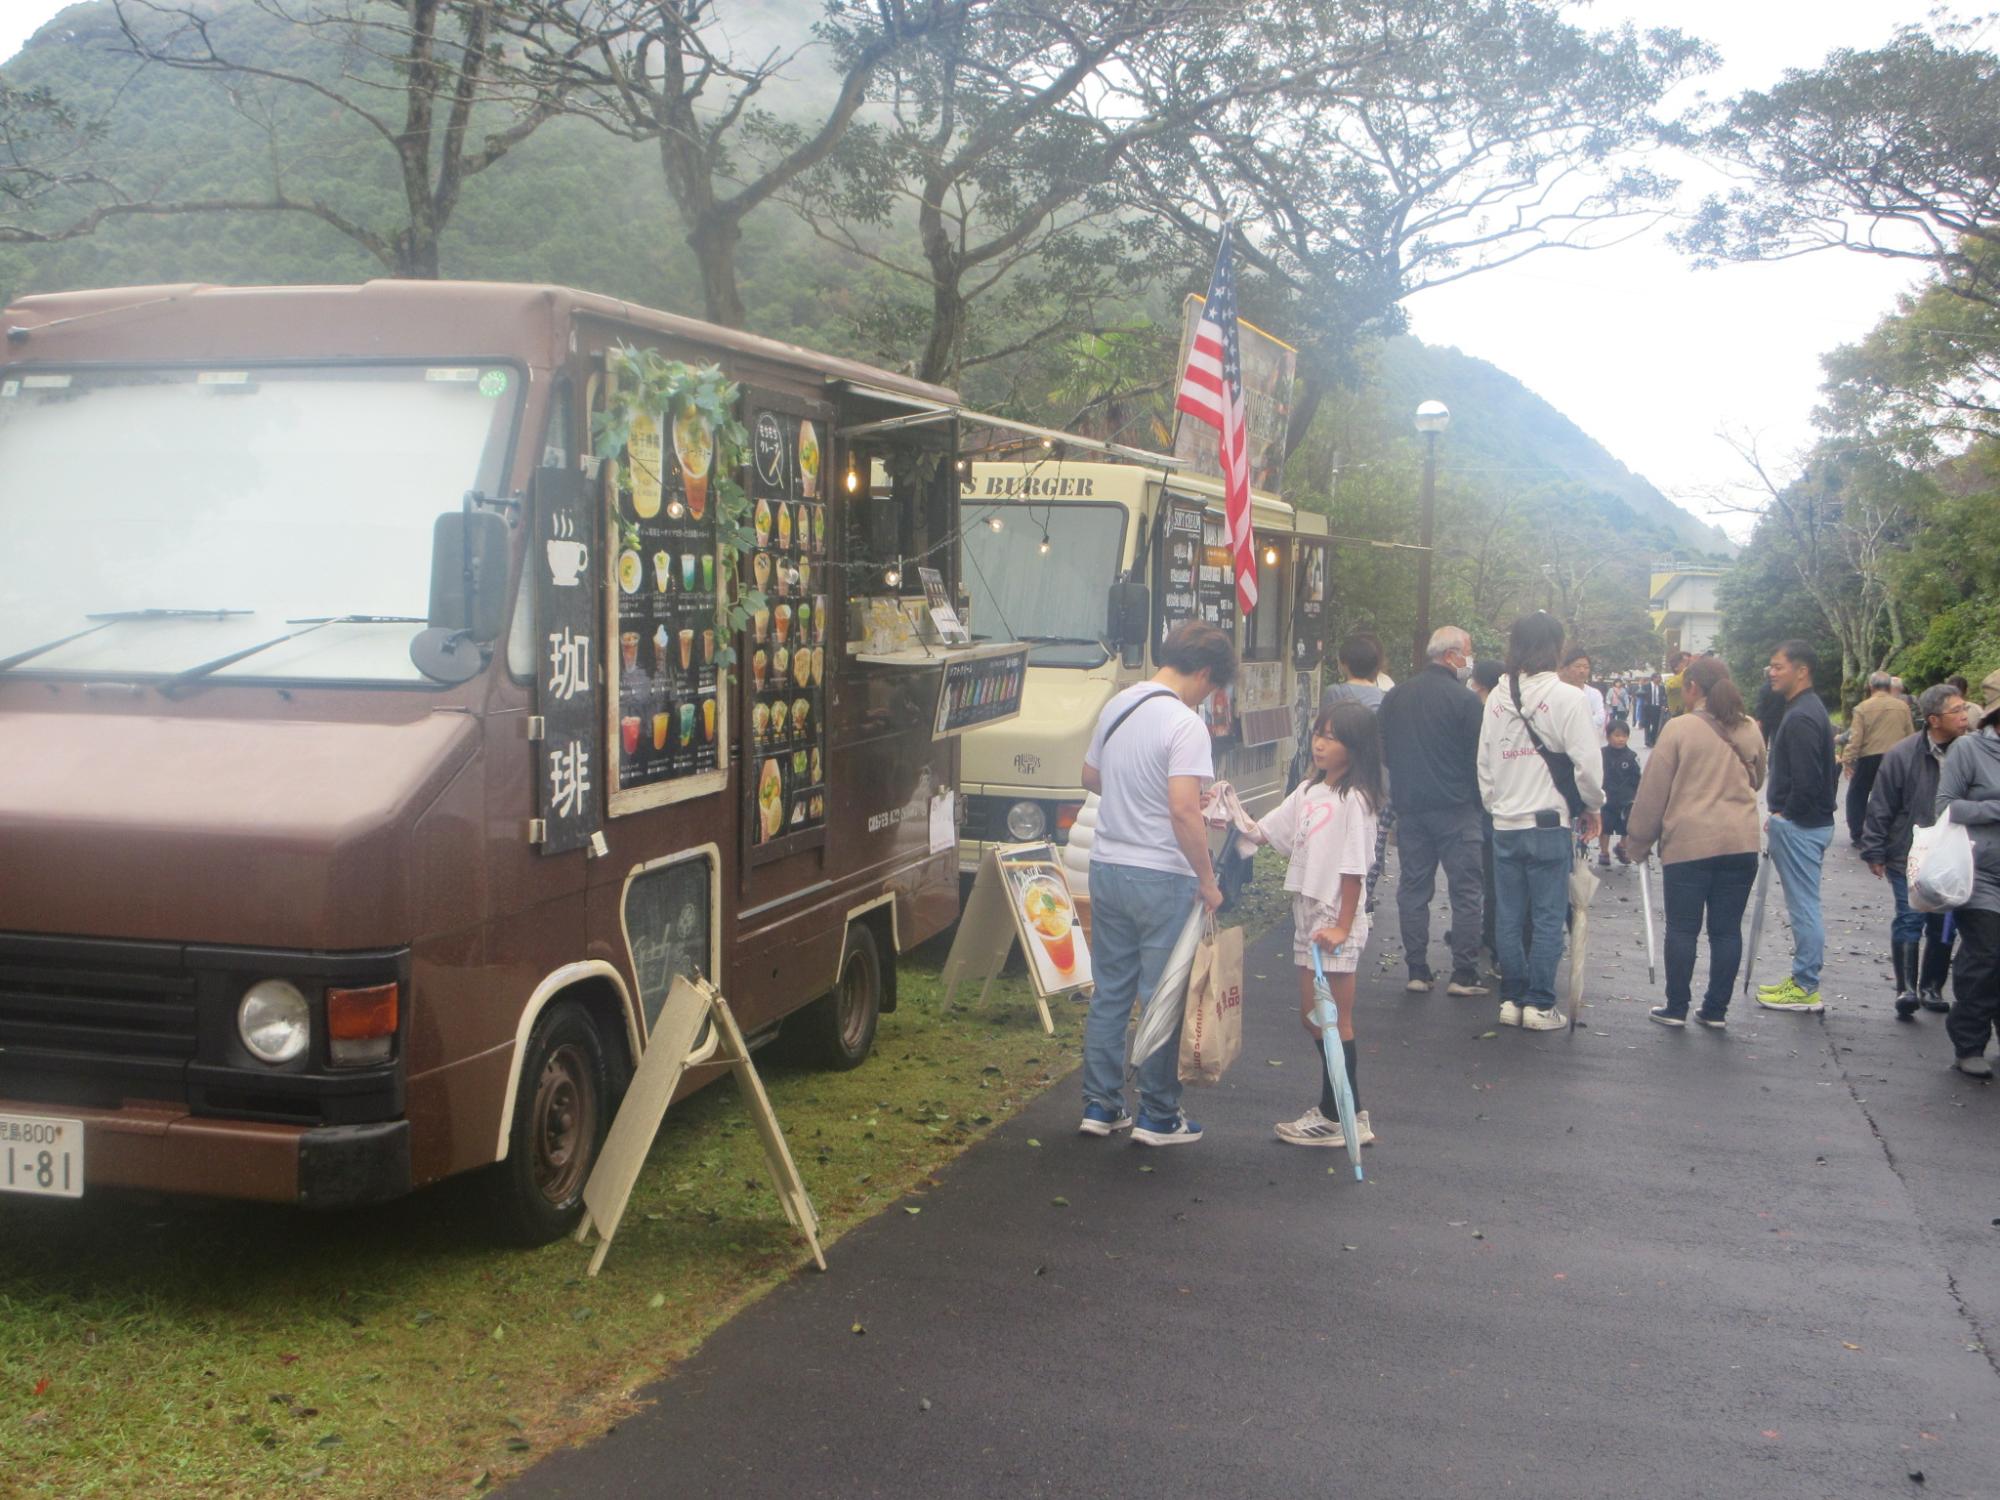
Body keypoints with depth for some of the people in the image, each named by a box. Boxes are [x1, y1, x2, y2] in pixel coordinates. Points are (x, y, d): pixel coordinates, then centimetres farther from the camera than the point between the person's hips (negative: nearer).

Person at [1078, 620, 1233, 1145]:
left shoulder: (1116, 706, 8)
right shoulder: (1184, 724, -17)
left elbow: (1090, 777, 21)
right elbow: (1184, 810, -24)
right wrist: (1207, 880, -16)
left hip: (1106, 867, 7)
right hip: (1161, 878, -7)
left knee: (1110, 992, 15)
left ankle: (1100, 1105, 21)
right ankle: (1158, 1116, 10)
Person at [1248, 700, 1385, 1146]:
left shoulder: (1354, 800, -15)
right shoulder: (1308, 792, 10)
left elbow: (1353, 869, -17)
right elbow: (1263, 832, 12)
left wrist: (1342, 926, -19)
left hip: (1336, 926, -9)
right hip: (1307, 918, 9)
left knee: (1334, 1022, -1)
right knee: (1313, 1019, 15)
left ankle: (1338, 1118, 9)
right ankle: (1345, 1111, 24)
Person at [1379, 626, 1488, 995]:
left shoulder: (1394, 698, 6)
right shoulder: (1464, 700, -11)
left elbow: (1384, 752, 13)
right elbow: (1478, 758, -8)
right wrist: (1478, 802, 7)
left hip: (1409, 808, 5)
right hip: (1455, 809, -5)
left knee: (1412, 889, 10)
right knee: (1465, 892, 2)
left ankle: (1417, 972, 11)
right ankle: (1463, 975, 1)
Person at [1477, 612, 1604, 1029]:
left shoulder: (1497, 697, 7)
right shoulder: (1565, 697, -10)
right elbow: (1586, 762, -10)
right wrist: (1592, 807, 5)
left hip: (1504, 825, 5)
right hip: (1549, 823, -5)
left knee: (1509, 918, 10)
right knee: (1549, 918, 2)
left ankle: (1511, 1000, 14)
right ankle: (1539, 1004, 2)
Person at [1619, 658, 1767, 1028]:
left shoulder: (1679, 728, -7)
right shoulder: (1750, 730, 7)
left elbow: (1653, 792, -4)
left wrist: (1636, 842, 5)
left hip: (1688, 842, -4)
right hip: (1741, 843, 4)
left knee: (1682, 928, 6)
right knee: (1727, 928, 9)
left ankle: (1676, 1008, 12)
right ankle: (1716, 1009, 14)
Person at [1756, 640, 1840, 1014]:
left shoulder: (1801, 717, -19)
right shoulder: (1807, 709, 14)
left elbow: (1806, 780, -25)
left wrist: (1783, 816, -11)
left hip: (1799, 825, -11)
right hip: (1806, 822, 11)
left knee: (1803, 906, -4)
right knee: (1804, 906, 16)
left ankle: (1806, 989, 2)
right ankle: (1803, 978, 24)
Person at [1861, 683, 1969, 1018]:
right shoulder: (1902, 755, -12)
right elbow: (1880, 807, -6)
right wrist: (1874, 853, -6)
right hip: (1908, 858, -3)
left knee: (1943, 926, 9)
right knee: (1910, 919, -10)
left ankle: (1931, 988, 23)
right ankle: (1906, 989, -5)